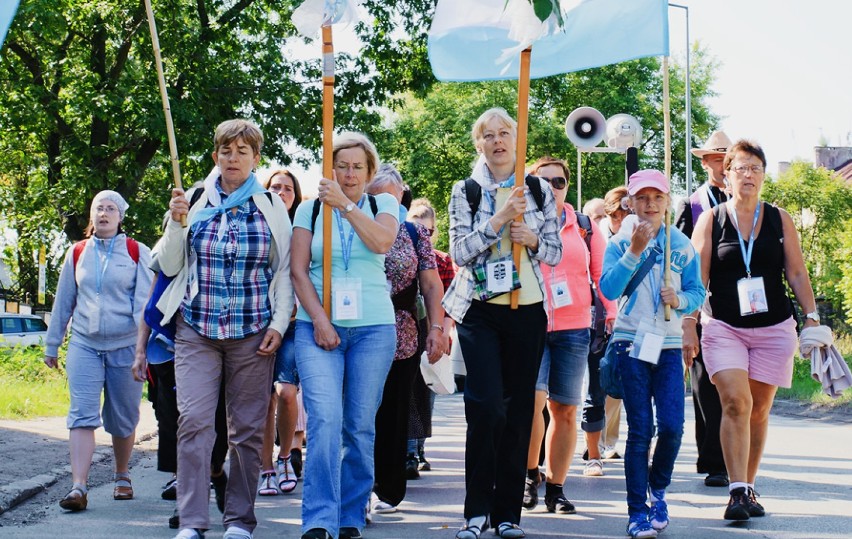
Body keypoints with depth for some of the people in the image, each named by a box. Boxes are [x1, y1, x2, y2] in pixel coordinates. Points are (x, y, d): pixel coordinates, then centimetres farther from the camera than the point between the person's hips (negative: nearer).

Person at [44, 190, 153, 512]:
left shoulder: (137, 252, 3)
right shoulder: (78, 254, 11)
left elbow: (146, 300, -2)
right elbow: (63, 302, 16)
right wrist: (52, 344, 18)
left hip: (125, 347, -1)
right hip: (84, 345, 1)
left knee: (123, 420, 7)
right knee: (82, 415, -11)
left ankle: (122, 478, 27)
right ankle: (79, 487, -17)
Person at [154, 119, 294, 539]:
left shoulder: (272, 207, 7)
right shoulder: (194, 202, 8)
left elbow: (284, 271, 8)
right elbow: (169, 266, 9)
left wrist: (279, 324, -2)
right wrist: (176, 223, -6)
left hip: (253, 335, 0)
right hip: (196, 330, 0)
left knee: (248, 428, 2)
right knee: (194, 420, -12)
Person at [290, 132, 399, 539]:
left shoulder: (382, 205, 11)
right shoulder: (310, 210, 9)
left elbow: (382, 241, -11)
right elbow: (298, 271, 3)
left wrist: (345, 204, -15)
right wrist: (320, 321, -8)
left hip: (373, 327, 1)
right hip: (319, 325, -1)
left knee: (361, 426, 1)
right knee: (325, 419, -16)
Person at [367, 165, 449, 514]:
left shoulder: (415, 234, 9)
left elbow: (431, 285, 6)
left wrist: (436, 328, -4)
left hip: (403, 338, 1)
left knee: (394, 415, 5)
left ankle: (389, 490, 12)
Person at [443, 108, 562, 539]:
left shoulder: (539, 191, 8)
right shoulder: (466, 192, 3)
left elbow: (556, 252, 10)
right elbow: (459, 251, -6)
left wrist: (533, 240, -11)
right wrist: (499, 219, -16)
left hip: (527, 310, 2)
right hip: (480, 310, -2)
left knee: (519, 410, 3)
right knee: (486, 406, -13)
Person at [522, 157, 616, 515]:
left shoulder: (584, 227, 12)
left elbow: (602, 274, 14)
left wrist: (612, 315, 7)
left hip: (574, 328, 2)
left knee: (565, 409, 3)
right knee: (532, 399, -18)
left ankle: (556, 488, 12)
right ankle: (530, 475, 0)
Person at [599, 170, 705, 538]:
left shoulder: (682, 244, 6)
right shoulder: (620, 242, 1)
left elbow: (697, 292, 8)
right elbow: (609, 290, -12)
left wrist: (679, 299, -14)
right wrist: (634, 251, -19)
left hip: (668, 345, 2)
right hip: (631, 342, -2)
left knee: (672, 427, -7)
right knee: (640, 429, -4)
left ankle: (658, 491, 19)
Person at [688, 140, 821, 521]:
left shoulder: (779, 219, 6)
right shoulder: (710, 220, 2)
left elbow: (796, 273, 8)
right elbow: (696, 279, 0)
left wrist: (812, 317, 0)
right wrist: (688, 326, -6)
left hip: (774, 329, 2)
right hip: (724, 328, -2)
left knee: (758, 410, 7)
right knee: (735, 403, -17)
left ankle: (749, 489, 19)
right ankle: (737, 491, -18)